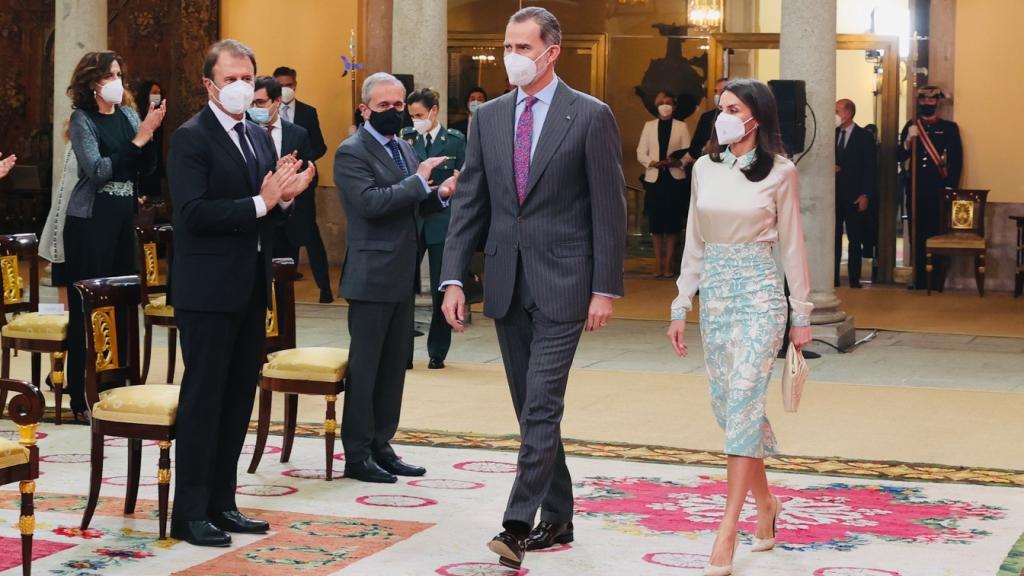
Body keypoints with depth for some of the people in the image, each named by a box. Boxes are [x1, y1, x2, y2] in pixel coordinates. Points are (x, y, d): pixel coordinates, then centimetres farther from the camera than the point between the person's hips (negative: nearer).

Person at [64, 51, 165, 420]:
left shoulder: (128, 115, 9)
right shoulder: (82, 119, -6)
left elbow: (146, 168, 7)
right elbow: (97, 170, -17)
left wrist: (151, 133, -10)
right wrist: (138, 138, -19)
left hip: (124, 216, 6)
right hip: (90, 219, -5)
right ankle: (82, 398, 1)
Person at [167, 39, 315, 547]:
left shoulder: (260, 137, 14)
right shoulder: (191, 138, -9)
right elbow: (193, 213, -20)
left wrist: (283, 198, -5)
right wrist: (261, 202, -22)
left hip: (251, 289, 8)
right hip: (208, 290, -8)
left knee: (238, 399, 11)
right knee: (203, 400, -4)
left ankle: (221, 503, 20)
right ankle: (189, 513, 2)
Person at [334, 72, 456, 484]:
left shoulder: (405, 149, 16)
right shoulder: (352, 152, -10)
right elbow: (370, 203, -23)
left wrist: (440, 195, 2)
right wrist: (419, 181, -21)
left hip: (401, 278, 8)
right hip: (371, 276, -8)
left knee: (394, 364, 11)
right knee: (365, 366, -2)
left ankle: (381, 445, 20)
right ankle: (357, 455, 4)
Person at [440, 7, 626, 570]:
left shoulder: (591, 116, -5)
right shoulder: (488, 117, 9)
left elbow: (609, 208, -6)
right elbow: (469, 203, 8)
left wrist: (605, 289, -10)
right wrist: (453, 278, 0)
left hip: (562, 285, -5)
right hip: (507, 284, 5)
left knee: (541, 406, -12)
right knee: (530, 409, 11)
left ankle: (518, 525, -12)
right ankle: (557, 518, 22)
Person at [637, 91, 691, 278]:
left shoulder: (681, 126, 7)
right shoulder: (649, 126, 12)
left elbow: (689, 152, 1)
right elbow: (640, 153, 7)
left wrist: (679, 161, -19)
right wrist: (652, 163, -12)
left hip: (675, 178, -1)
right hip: (654, 178, 1)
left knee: (672, 221, -3)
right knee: (656, 221, 0)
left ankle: (668, 263, 3)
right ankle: (658, 263, 7)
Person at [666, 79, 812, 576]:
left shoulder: (779, 172, -3)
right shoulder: (705, 168, 8)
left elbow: (792, 245, 0)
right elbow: (694, 242, 12)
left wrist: (802, 315, 1)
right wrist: (680, 308, 10)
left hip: (759, 292, -5)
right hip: (714, 291, 5)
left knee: (743, 402, -12)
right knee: (726, 404, 8)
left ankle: (728, 530, -13)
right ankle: (764, 501, 26)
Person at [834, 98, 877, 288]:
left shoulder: (864, 137, -2)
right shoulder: (832, 134, 9)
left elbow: (869, 168, -3)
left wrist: (866, 195, -10)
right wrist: (831, 167, -6)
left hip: (854, 197, -3)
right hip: (833, 194, 3)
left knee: (855, 239, 2)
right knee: (834, 237, 1)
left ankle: (854, 279, 5)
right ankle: (833, 278, 4)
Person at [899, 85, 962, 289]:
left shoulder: (949, 127, 6)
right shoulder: (911, 126, 13)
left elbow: (957, 161, 3)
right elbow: (901, 157, 7)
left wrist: (951, 188, -4)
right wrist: (909, 139, -11)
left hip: (938, 188, -3)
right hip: (915, 188, 3)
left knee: (936, 233, -7)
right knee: (917, 233, 1)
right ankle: (920, 279, 6)